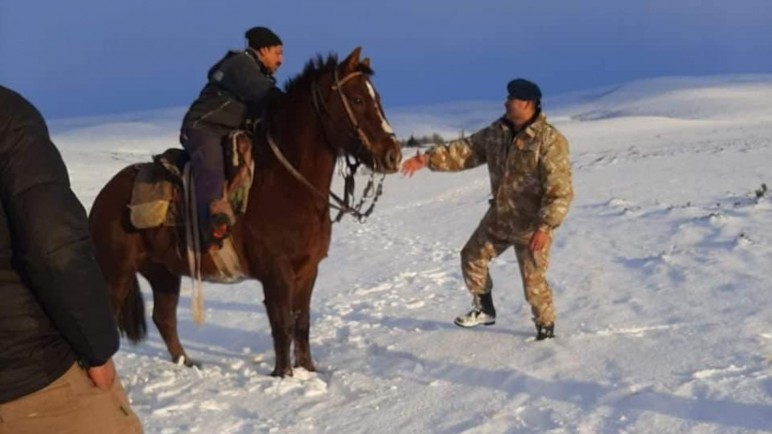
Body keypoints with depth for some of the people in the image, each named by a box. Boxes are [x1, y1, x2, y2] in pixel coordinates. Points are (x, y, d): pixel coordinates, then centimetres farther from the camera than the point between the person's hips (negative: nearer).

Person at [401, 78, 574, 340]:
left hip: (531, 224, -7)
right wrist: (427, 159, -12)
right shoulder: (497, 132, -1)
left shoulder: (550, 141, -22)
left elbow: (560, 190, -25)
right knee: (472, 257, 15)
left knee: (533, 280, 0)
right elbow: (465, 150, 1)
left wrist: (545, 226, -31)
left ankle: (546, 327, 23)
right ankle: (484, 309, 33)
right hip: (499, 217, 7)